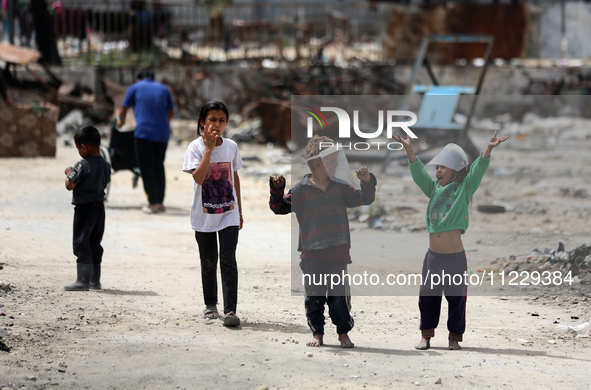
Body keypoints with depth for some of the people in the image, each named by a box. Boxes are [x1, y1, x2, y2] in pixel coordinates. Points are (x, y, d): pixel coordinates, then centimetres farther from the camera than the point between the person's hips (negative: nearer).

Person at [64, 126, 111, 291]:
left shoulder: (83, 165, -19)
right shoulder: (105, 165, 5)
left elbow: (70, 185, -20)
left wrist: (69, 173, 1)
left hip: (84, 208, -8)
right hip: (99, 206, 8)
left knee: (81, 244, -4)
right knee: (94, 244, 15)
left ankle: (83, 280, -7)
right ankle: (95, 280, 20)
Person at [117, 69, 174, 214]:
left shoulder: (135, 87, 11)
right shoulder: (163, 89, 18)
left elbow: (123, 110, 17)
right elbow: (171, 112, 25)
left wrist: (121, 122, 37)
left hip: (144, 132, -4)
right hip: (163, 133, 4)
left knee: (146, 168, 0)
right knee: (159, 166, 13)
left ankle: (153, 203, -6)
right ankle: (160, 202, 12)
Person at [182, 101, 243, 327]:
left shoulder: (231, 147, 2)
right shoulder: (196, 147, -8)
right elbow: (199, 177, -24)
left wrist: (239, 210, 16)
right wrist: (209, 148, -25)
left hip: (228, 213, 1)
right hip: (204, 215, -1)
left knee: (228, 259, -10)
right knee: (208, 261, 10)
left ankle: (230, 310, -14)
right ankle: (210, 304, 29)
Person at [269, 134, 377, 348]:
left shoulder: (340, 188, 9)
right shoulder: (301, 190, -1)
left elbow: (364, 198, 16)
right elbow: (280, 207, 3)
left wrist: (367, 182, -1)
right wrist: (277, 191, -13)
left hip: (337, 252, 2)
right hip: (312, 254, -2)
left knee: (339, 295, 0)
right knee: (314, 296, 4)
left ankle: (343, 333, 13)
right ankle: (317, 334, 14)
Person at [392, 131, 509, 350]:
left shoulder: (464, 189, 0)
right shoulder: (434, 189, 12)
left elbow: (477, 170, -12)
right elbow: (419, 172, 3)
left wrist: (489, 149, -27)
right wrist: (409, 150, -11)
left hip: (455, 257, -5)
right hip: (433, 255, 5)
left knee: (456, 297, 2)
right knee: (427, 296, 7)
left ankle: (454, 337, 13)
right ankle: (426, 335, 17)